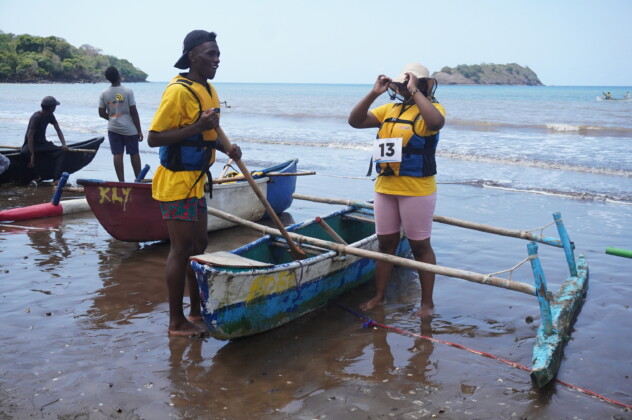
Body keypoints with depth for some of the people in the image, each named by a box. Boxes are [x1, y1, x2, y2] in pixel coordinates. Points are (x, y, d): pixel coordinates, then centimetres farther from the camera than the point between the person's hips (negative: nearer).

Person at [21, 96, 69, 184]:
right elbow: (30, 136, -27)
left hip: (42, 143, 6)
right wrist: (32, 155, -34)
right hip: (31, 144, -6)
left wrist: (64, 144, -13)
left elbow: (58, 130, 4)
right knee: (25, 152, -39)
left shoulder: (50, 116, 1)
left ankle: (56, 179, -28)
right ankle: (37, 177, -27)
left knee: (61, 151, -18)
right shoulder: (36, 117, -21)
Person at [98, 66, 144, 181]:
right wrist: (139, 130, -5)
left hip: (113, 129, 3)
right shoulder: (128, 91, -11)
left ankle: (121, 181, 5)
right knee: (134, 154, 8)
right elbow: (134, 112, -11)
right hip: (129, 129, -3)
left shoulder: (104, 94, -1)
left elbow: (102, 113, 4)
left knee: (117, 155, 4)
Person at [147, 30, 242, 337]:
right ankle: (176, 322, 10)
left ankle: (196, 311, 29)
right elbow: (153, 138, -20)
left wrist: (226, 148, 2)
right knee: (182, 249, -3)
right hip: (176, 182, -9)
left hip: (195, 181, 9)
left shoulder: (208, 90, 11)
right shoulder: (178, 91, -17)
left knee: (199, 244, 15)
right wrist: (197, 126, -27)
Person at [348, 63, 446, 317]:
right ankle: (379, 297, 25)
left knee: (420, 246, 3)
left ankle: (427, 303, 15)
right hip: (385, 187, 6)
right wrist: (374, 93, -4)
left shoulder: (430, 108, -5)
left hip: (416, 189, -6)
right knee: (385, 243, 13)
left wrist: (415, 91, -21)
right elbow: (355, 121, 6)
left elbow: (436, 122, -30)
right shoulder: (390, 110, 12)